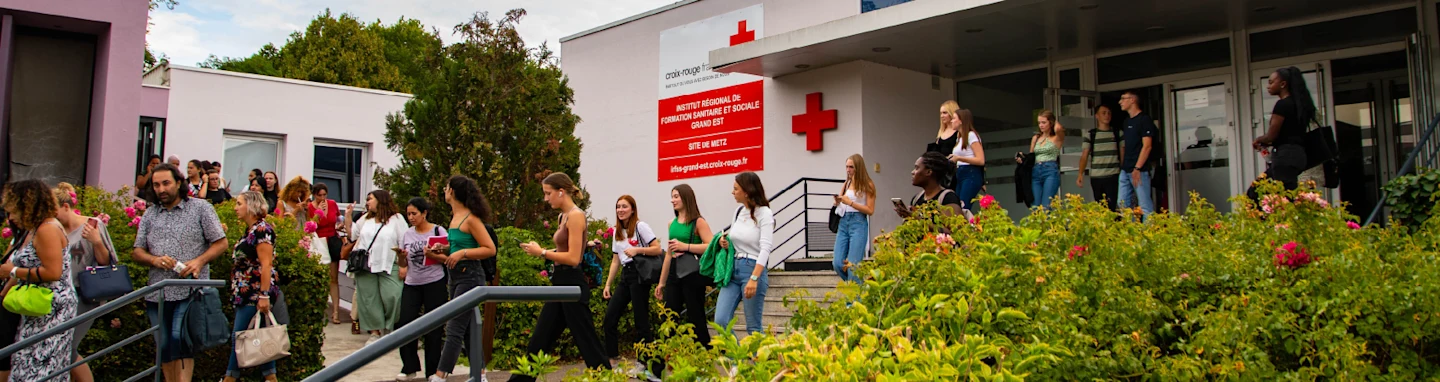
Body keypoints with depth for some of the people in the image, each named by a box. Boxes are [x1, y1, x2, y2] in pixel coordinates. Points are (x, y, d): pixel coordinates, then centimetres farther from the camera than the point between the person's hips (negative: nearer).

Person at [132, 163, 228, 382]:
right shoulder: (150, 214, 13)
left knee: (180, 339, -18)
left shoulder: (200, 208, 3)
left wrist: (199, 261, -15)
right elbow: (138, 252, 12)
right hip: (157, 294, 5)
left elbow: (221, 242, 1)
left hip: (190, 291, -5)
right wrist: (155, 260, -10)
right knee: (164, 347, 11)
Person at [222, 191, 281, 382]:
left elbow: (266, 264, -19)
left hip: (255, 295, -10)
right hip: (245, 294, 10)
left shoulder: (261, 229, -13)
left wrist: (264, 295, -23)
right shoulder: (251, 230, 16)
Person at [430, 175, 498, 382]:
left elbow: (490, 249, -15)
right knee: (468, 329, 13)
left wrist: (462, 253, -21)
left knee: (454, 329, -8)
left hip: (470, 277, -9)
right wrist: (444, 249, 6)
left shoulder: (471, 219, -14)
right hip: (456, 276, 9)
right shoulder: (456, 216, 12)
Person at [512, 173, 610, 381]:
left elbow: (573, 258, -20)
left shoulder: (575, 215, -14)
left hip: (572, 285, -10)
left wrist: (542, 253, -13)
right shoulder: (564, 216, 14)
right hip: (561, 284, 10)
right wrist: (541, 250, 6)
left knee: (586, 341, -3)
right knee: (539, 340, 15)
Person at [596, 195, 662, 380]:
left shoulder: (641, 227, -6)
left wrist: (637, 250, -20)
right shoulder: (617, 232, 15)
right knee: (610, 317, 3)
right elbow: (615, 261, 17)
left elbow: (658, 250, -10)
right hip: (625, 276, 8)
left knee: (641, 321, -6)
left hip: (639, 275, -7)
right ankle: (612, 361, 11)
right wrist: (607, 284, 13)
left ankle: (649, 364, 4)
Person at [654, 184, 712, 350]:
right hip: (674, 273, 7)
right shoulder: (672, 224, 14)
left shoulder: (698, 222, -5)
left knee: (695, 318, -1)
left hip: (692, 273, -7)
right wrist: (662, 282, 19)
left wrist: (686, 246, -22)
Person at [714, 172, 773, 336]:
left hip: (754, 269, -7)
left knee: (753, 327, -1)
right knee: (720, 321, -1)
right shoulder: (738, 211, 11)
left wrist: (754, 279, -27)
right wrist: (725, 243, 1)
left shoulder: (764, 213, -9)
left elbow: (765, 248, -17)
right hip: (733, 268, 7)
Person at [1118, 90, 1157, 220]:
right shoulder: (1127, 121, 18)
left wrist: (1137, 168, -19)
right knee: (1123, 204, 8)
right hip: (1125, 171, 9)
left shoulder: (1145, 120, -7)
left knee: (1145, 206, -7)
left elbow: (1147, 146, -14)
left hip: (1139, 170, -9)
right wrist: (1122, 165, 15)